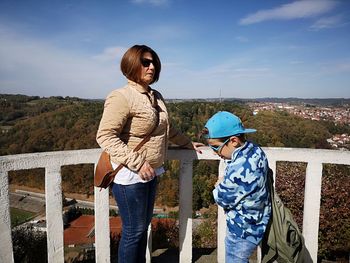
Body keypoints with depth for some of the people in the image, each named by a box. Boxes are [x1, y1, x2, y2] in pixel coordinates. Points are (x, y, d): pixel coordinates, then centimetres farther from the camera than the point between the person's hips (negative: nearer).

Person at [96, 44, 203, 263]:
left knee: (144, 226, 21)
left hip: (151, 173, 8)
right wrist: (137, 163, -26)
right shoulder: (121, 97, -16)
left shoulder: (156, 97, 9)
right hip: (130, 175, -8)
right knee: (134, 231, 6)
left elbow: (168, 129, 22)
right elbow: (105, 136, -22)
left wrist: (187, 143, 28)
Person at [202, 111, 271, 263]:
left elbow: (223, 198, -19)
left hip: (242, 231, -9)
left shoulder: (240, 168, -35)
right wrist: (225, 183, -5)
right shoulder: (255, 150, -7)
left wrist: (219, 186, -2)